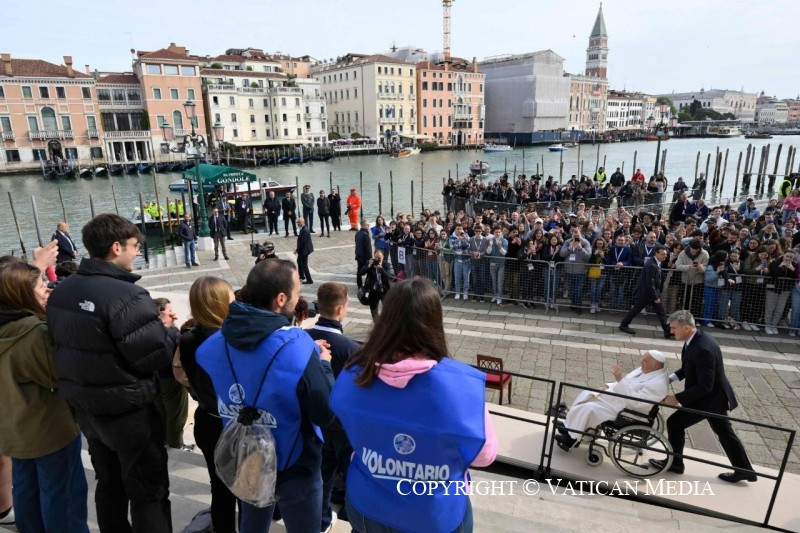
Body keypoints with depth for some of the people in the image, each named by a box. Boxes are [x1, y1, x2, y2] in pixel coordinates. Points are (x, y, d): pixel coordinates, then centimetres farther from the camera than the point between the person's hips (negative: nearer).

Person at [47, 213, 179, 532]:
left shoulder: (61, 291, 0)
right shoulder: (126, 296, -26)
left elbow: (68, 343, 11)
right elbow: (157, 355, -25)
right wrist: (173, 332, -5)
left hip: (84, 406, 8)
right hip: (129, 411, -8)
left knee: (109, 483, 25)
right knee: (149, 491, 9)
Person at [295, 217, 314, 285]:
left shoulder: (305, 230, -26)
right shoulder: (303, 229, 5)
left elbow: (303, 242, -27)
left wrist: (297, 249, -18)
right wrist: (298, 249, 8)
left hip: (304, 250, -11)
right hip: (302, 249, 11)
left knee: (304, 265, -3)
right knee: (299, 261, 28)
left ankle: (309, 280, 5)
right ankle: (302, 276, 44)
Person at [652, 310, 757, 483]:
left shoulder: (703, 349, -34)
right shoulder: (697, 339, -3)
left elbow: (705, 386, -31)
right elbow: (689, 367, 14)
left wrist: (677, 398, -27)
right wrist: (671, 377, 0)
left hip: (709, 398, -9)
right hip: (715, 396, 9)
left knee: (674, 423, 2)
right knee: (724, 432, 22)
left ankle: (675, 463, 19)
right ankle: (744, 470, 36)